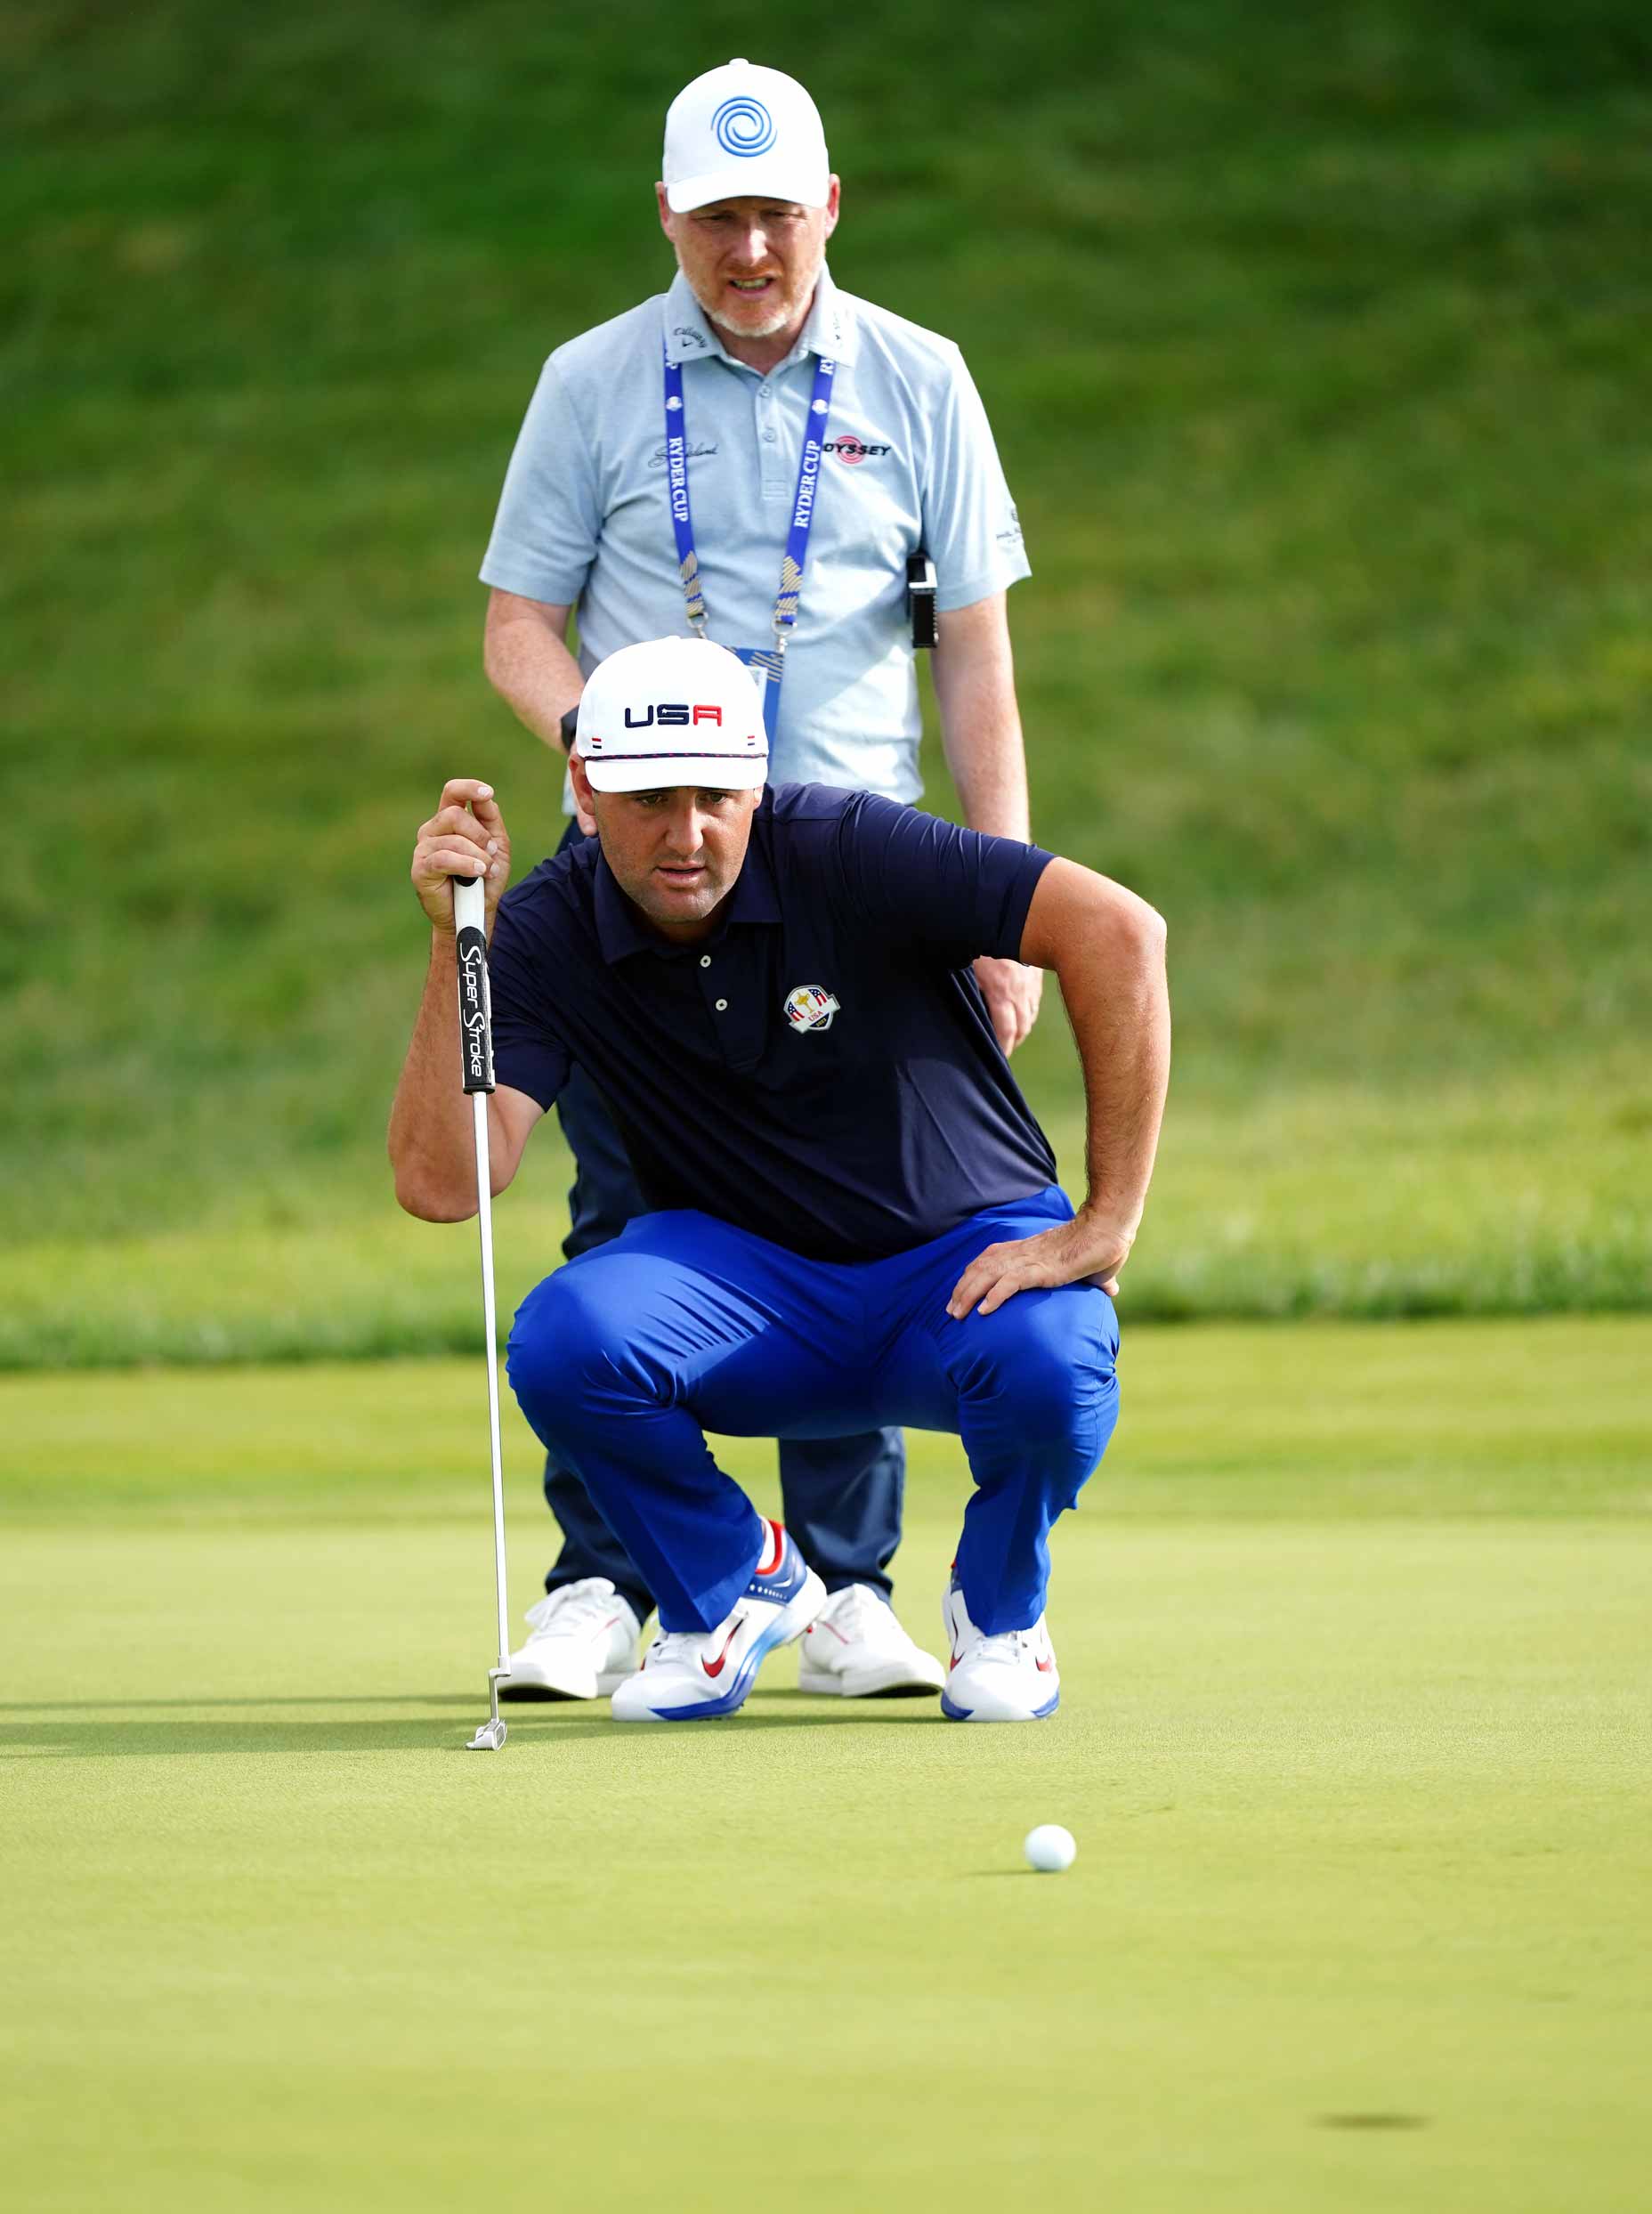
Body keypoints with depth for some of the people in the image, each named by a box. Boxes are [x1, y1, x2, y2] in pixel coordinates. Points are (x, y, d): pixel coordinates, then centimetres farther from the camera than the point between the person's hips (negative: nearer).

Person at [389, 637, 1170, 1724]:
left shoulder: (846, 851, -20)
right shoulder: (548, 935, -10)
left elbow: (1119, 930, -27)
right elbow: (441, 1183, -19)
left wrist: (1107, 1222, -27)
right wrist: (456, 943, -26)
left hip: (965, 1260, -2)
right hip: (746, 1280, 2)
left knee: (1047, 1369, -37)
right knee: (566, 1342, -29)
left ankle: (1000, 1607, 0)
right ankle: (735, 1583, 2)